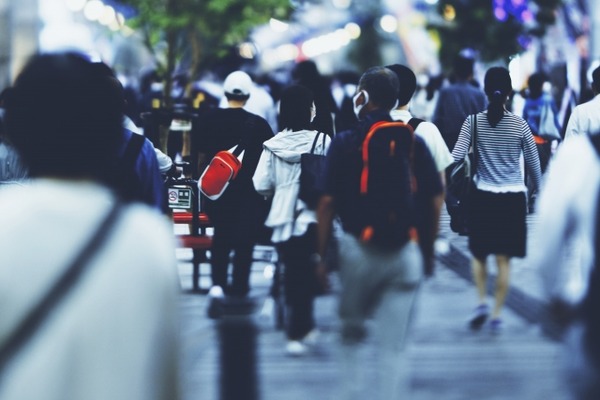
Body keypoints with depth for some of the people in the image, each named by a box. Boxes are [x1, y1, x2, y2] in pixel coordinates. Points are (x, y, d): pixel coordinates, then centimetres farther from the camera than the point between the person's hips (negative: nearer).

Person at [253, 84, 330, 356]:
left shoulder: (272, 145, -2)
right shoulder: (322, 141, -10)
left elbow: (261, 185, -3)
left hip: (282, 219, 3)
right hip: (312, 217, -3)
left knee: (292, 273, 15)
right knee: (306, 275, 5)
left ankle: (304, 326, 26)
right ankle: (296, 334, 2)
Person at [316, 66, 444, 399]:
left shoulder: (344, 143, -5)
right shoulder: (414, 143, 2)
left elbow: (327, 203, -9)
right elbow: (435, 200, 3)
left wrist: (321, 255, -2)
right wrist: (428, 246, 15)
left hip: (358, 249, -1)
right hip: (404, 253, 1)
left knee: (351, 332, 20)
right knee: (392, 344, 5)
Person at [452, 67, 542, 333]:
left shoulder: (473, 122, -5)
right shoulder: (520, 125, -2)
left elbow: (456, 157, -12)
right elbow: (534, 163, 5)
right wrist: (538, 191, 19)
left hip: (483, 197, 0)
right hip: (513, 199, 0)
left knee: (479, 254, 17)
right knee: (504, 259, 7)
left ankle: (481, 302, 2)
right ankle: (497, 315, 8)